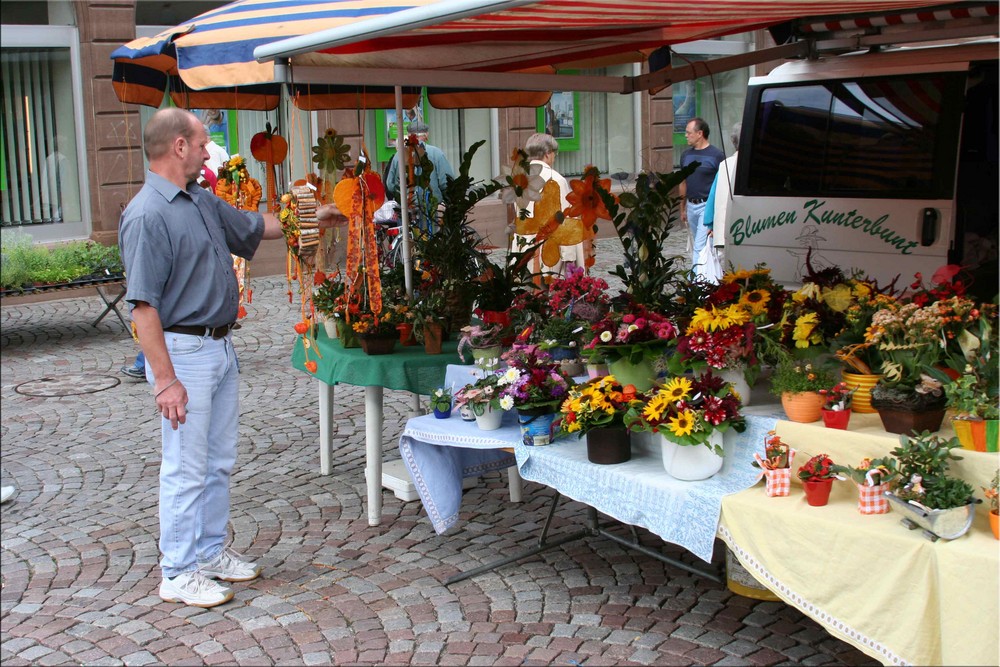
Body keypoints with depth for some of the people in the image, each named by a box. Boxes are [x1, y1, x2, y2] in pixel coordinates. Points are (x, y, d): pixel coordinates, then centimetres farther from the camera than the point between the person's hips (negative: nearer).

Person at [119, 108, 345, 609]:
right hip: (183, 351, -9)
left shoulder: (203, 202, 10)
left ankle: (211, 551, 30)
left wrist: (310, 219, 31)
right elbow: (142, 305, -21)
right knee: (186, 468, -1)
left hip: (220, 348, 9)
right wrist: (165, 378, -24)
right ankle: (179, 573, 12)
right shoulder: (146, 215, -18)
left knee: (219, 461, 17)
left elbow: (254, 226, 29)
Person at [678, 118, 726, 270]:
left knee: (700, 247, -12)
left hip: (707, 206, -7)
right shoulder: (686, 155, 10)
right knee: (695, 247, 14)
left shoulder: (717, 155, -9)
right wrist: (682, 208, 17)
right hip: (691, 205, 7)